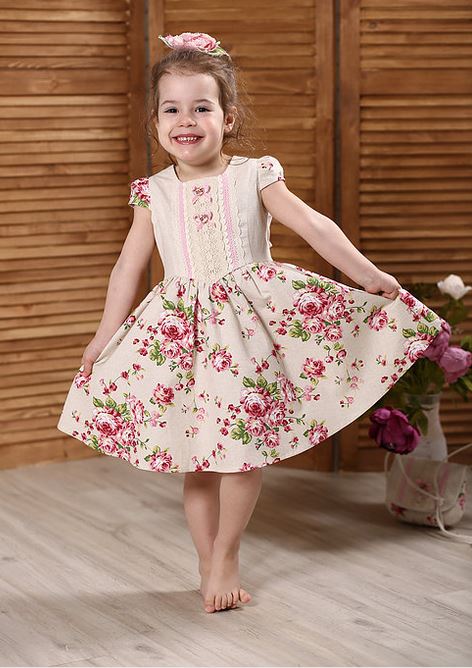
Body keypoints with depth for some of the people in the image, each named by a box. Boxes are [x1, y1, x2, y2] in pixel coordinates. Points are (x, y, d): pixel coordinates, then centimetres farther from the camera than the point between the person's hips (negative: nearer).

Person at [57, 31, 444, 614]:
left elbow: (315, 227, -6)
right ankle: (209, 568, 19)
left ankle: (226, 556, 14)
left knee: (242, 451, -6)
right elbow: (128, 266, 8)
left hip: (249, 326, -2)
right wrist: (104, 338, 6)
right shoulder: (155, 193, 4)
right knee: (195, 459, 5)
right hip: (182, 333, 2)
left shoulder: (254, 177, -1)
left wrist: (371, 277, -11)